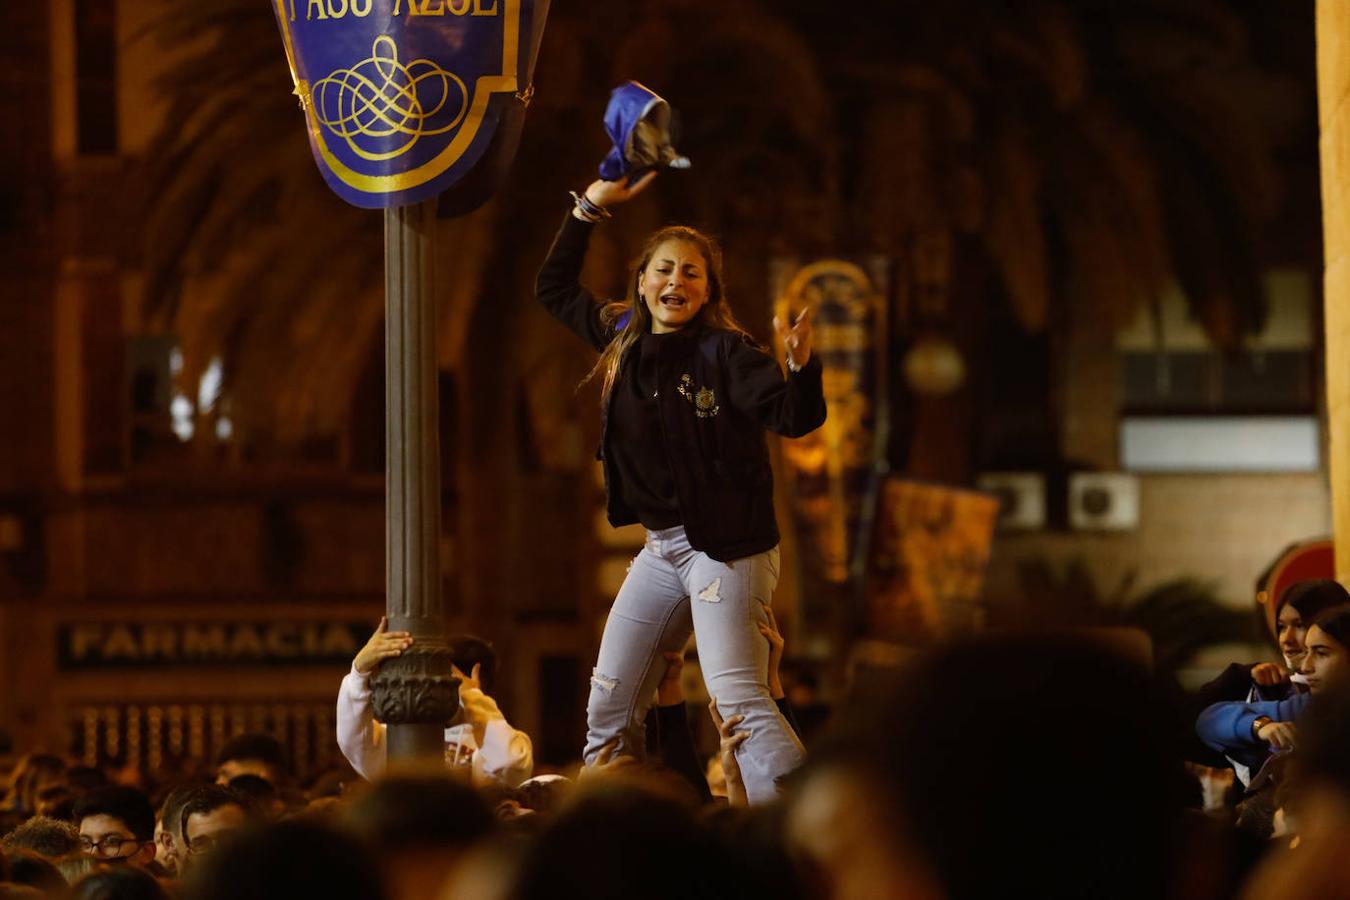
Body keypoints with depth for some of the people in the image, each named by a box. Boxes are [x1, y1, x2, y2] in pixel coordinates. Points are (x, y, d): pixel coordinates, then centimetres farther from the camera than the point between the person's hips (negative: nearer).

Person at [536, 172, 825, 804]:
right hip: (661, 546, 8)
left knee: (736, 694, -20)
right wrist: (590, 207, 18)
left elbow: (794, 417, -23)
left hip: (727, 544, -8)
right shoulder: (624, 340, 9)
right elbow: (554, 289, 24)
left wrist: (800, 365, -42)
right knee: (610, 699, 10)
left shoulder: (724, 352, -11)